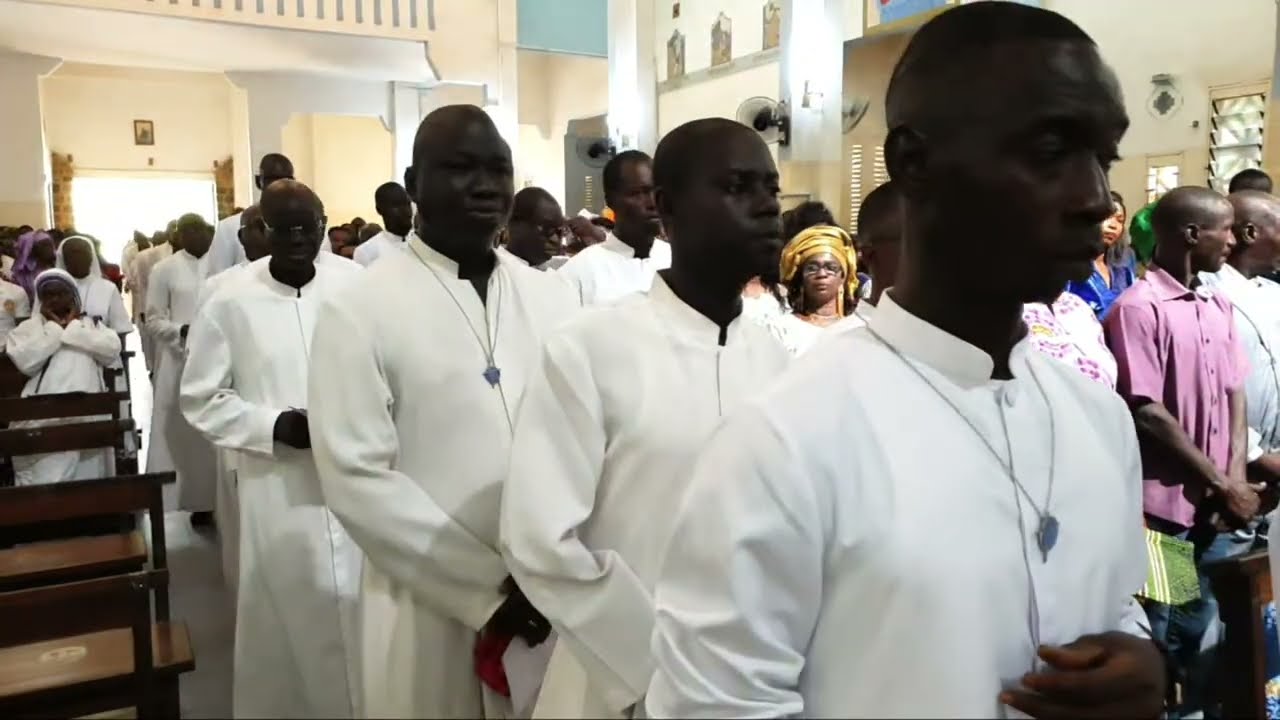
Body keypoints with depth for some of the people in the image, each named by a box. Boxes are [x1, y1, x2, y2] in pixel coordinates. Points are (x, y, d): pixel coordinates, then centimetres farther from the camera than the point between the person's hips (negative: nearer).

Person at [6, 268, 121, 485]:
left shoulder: (92, 323, 18)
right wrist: (54, 327, 0)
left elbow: (112, 350, -2)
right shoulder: (28, 327, 14)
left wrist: (72, 327, 2)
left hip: (88, 417, 2)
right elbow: (25, 360, -6)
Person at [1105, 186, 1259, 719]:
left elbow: (1234, 392, 11)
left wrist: (1237, 476, -2)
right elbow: (1145, 412, -17)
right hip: (1164, 504, -7)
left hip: (1216, 503, 7)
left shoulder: (1219, 306, 10)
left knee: (1204, 626, 17)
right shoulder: (1139, 307, -15)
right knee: (1159, 633, 6)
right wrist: (1221, 483, -11)